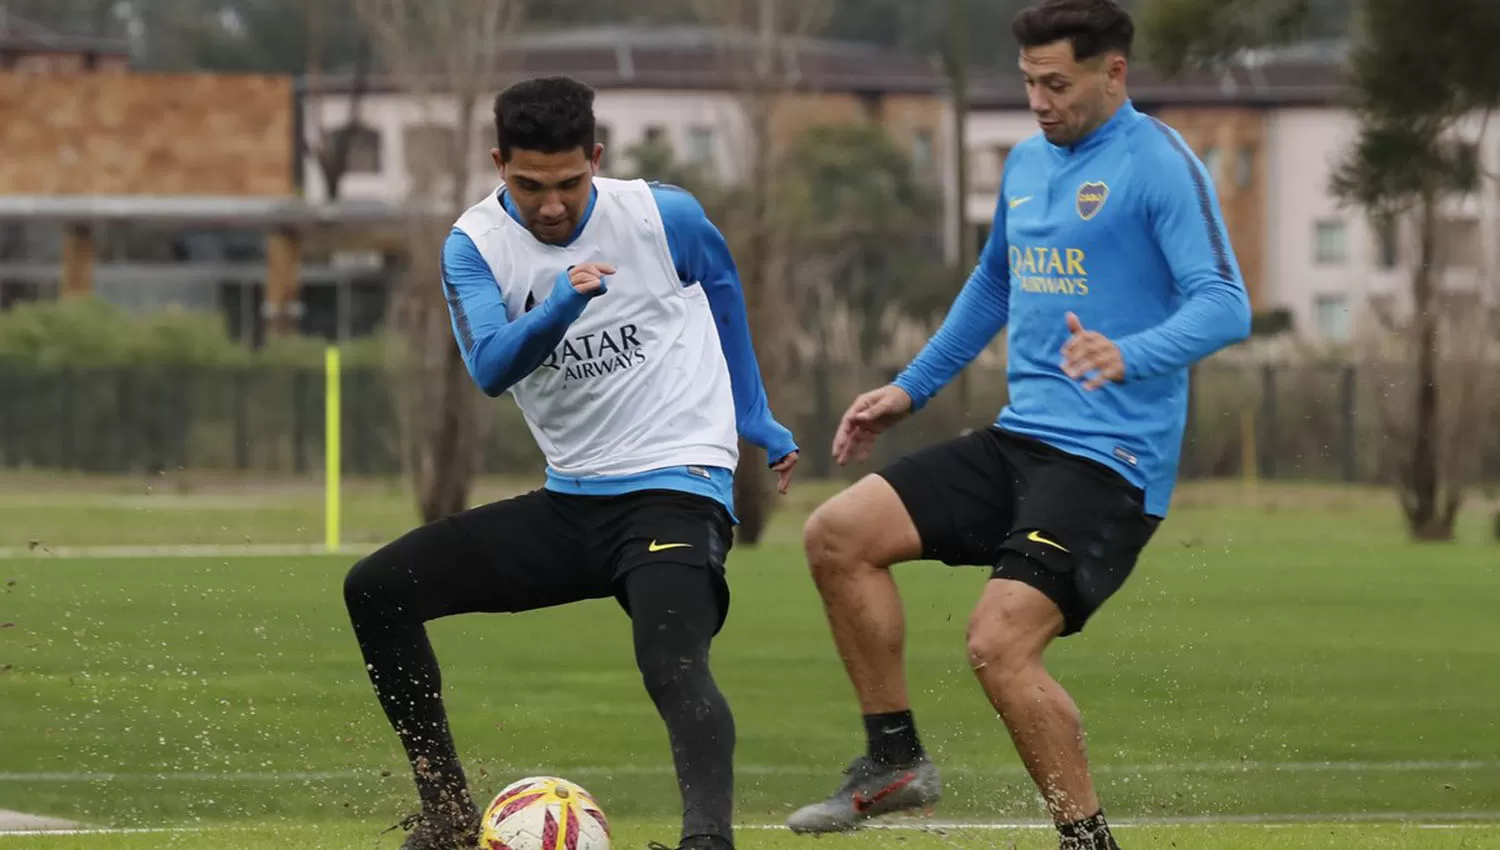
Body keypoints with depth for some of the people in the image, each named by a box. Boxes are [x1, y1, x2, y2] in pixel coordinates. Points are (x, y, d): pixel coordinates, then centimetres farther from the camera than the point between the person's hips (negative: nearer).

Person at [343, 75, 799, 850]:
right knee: (377, 591, -3)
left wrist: (753, 419, 20)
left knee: (671, 663, -33)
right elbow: (492, 368, -22)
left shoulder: (662, 217, -7)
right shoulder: (475, 246, -5)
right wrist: (561, 306, -41)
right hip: (570, 502, 5)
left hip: (676, 488, -5)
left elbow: (721, 289, 16)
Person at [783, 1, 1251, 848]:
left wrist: (1130, 356, -38)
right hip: (1018, 439, 8)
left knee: (1001, 644, -21)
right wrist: (911, 388, 28)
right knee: (837, 536, -3)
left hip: (1109, 459, -8)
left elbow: (1225, 305, -21)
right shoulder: (1027, 163, 15)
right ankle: (895, 761, 7)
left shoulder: (1161, 164, -11)